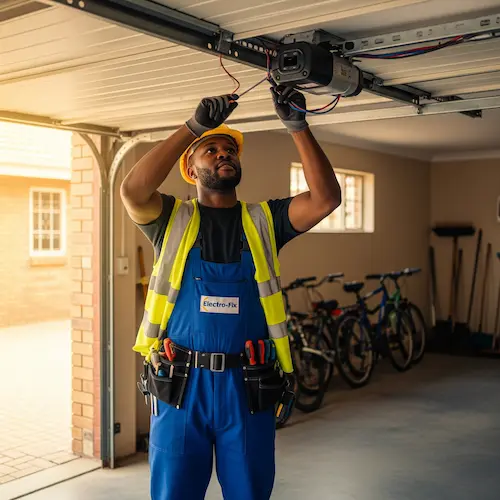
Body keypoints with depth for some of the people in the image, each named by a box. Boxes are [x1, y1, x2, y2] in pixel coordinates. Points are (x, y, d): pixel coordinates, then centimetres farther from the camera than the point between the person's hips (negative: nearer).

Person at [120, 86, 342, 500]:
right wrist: (194, 127, -18)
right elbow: (133, 190, -16)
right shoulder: (173, 220, 4)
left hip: (247, 385, 2)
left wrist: (298, 126, -12)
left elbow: (326, 197, -6)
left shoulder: (264, 221, 8)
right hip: (181, 384, -1)